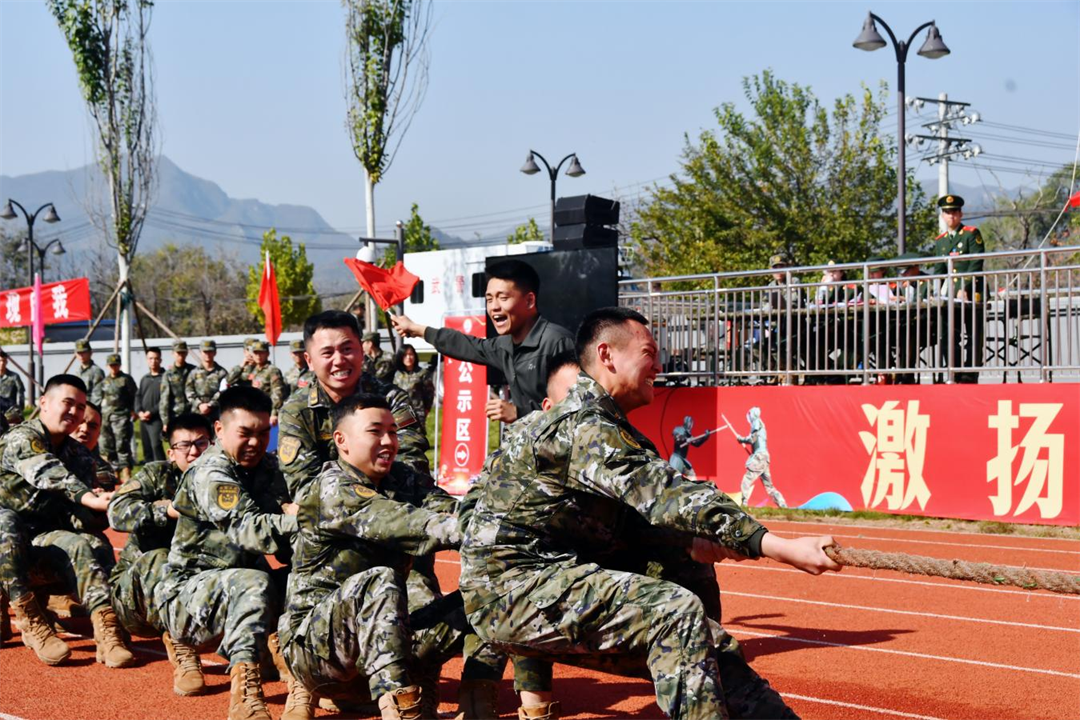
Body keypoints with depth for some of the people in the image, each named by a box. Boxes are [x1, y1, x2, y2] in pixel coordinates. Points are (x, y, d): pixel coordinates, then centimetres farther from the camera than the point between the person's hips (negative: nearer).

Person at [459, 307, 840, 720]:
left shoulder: (601, 423, 17)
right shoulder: (583, 426, -17)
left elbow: (648, 501, 19)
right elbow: (666, 497, -27)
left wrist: (694, 544, 1)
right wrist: (781, 547, -33)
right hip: (509, 587, -9)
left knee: (705, 653, 1)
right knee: (678, 612, -24)